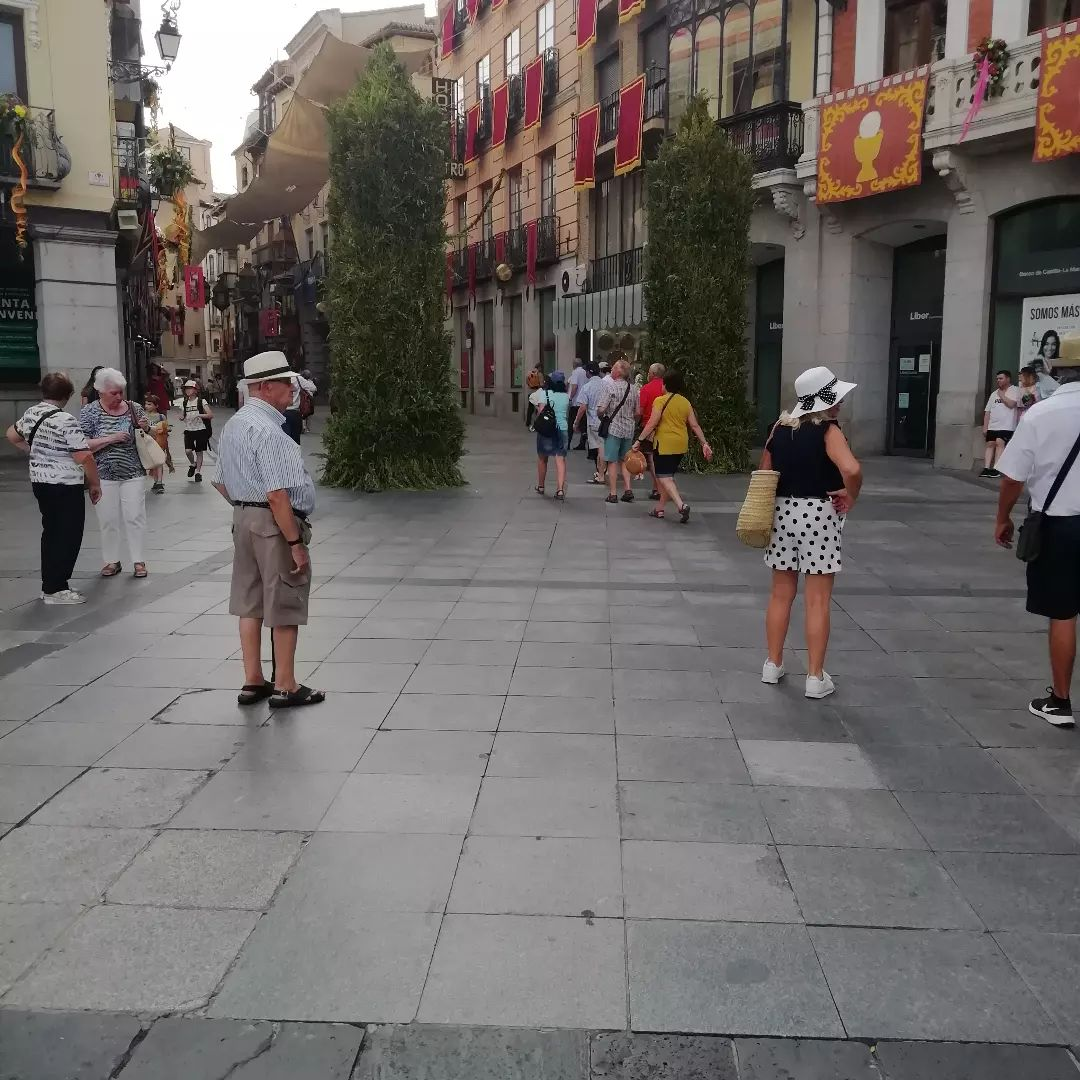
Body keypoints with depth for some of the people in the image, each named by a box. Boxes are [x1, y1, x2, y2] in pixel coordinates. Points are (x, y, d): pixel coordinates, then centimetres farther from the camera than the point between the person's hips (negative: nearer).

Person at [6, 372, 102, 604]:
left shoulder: (30, 414, 6)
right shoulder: (66, 421, -19)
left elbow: (12, 435, 25)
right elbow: (84, 457, -22)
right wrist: (95, 484, -9)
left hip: (39, 481, 9)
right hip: (66, 486, -9)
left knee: (51, 533, 18)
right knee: (68, 536, -1)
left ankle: (50, 584, 25)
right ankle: (56, 590, 0)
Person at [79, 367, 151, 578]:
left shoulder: (134, 408, 3)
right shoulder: (90, 412, -3)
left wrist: (145, 428, -9)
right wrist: (111, 438, -19)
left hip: (133, 474, 1)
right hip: (104, 475, -1)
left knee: (134, 517, 0)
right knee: (108, 520, 5)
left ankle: (138, 560, 10)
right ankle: (112, 561, 17)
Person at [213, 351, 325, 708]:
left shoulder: (233, 425, 11)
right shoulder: (268, 430, -20)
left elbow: (221, 482, 17)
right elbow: (277, 494, -25)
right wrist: (296, 542, -21)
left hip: (243, 518, 9)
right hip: (276, 524, -9)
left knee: (250, 603, 14)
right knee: (284, 607, 2)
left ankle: (252, 682, 23)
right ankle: (285, 687, 13)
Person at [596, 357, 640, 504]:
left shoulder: (609, 386, -13)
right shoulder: (633, 388, 3)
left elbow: (601, 409, -16)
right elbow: (637, 412, 7)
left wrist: (599, 414, 6)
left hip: (613, 428, -5)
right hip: (629, 429, 5)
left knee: (612, 461, 2)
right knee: (625, 460, 16)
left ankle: (612, 494, 3)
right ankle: (628, 490, 8)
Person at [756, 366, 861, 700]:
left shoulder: (780, 427, 5)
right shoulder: (828, 431, -13)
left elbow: (764, 473, 9)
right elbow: (852, 470, -29)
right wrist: (850, 497, -13)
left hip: (783, 512, 5)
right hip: (819, 516, -5)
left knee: (781, 595, 15)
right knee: (818, 601, 2)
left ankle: (773, 665, 23)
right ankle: (815, 677, 7)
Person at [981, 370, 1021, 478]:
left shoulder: (1014, 390, 2)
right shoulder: (994, 394, 19)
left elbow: (1011, 404, -15)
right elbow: (987, 411, 17)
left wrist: (1001, 395, -2)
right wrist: (985, 427, 11)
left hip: (1006, 426, -6)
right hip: (992, 426, 6)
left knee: (999, 443, -15)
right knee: (990, 445, -1)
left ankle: (995, 469, -18)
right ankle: (986, 468, -4)